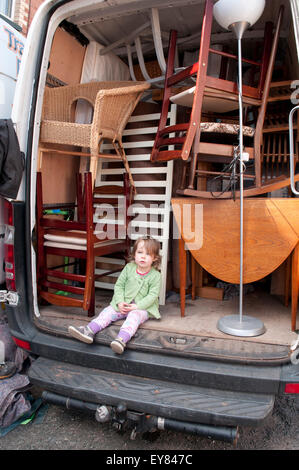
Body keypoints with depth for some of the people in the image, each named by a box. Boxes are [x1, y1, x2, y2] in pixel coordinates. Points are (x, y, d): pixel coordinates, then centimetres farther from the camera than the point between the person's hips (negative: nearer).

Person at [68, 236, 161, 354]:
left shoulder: (155, 275, -7)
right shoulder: (128, 268, 2)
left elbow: (152, 295, -12)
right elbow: (119, 285, 3)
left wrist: (137, 306, -23)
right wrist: (120, 302, -12)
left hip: (143, 307, -5)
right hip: (124, 304, 5)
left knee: (134, 316, -33)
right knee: (108, 311, -15)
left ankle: (122, 340, -55)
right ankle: (89, 331, -28)